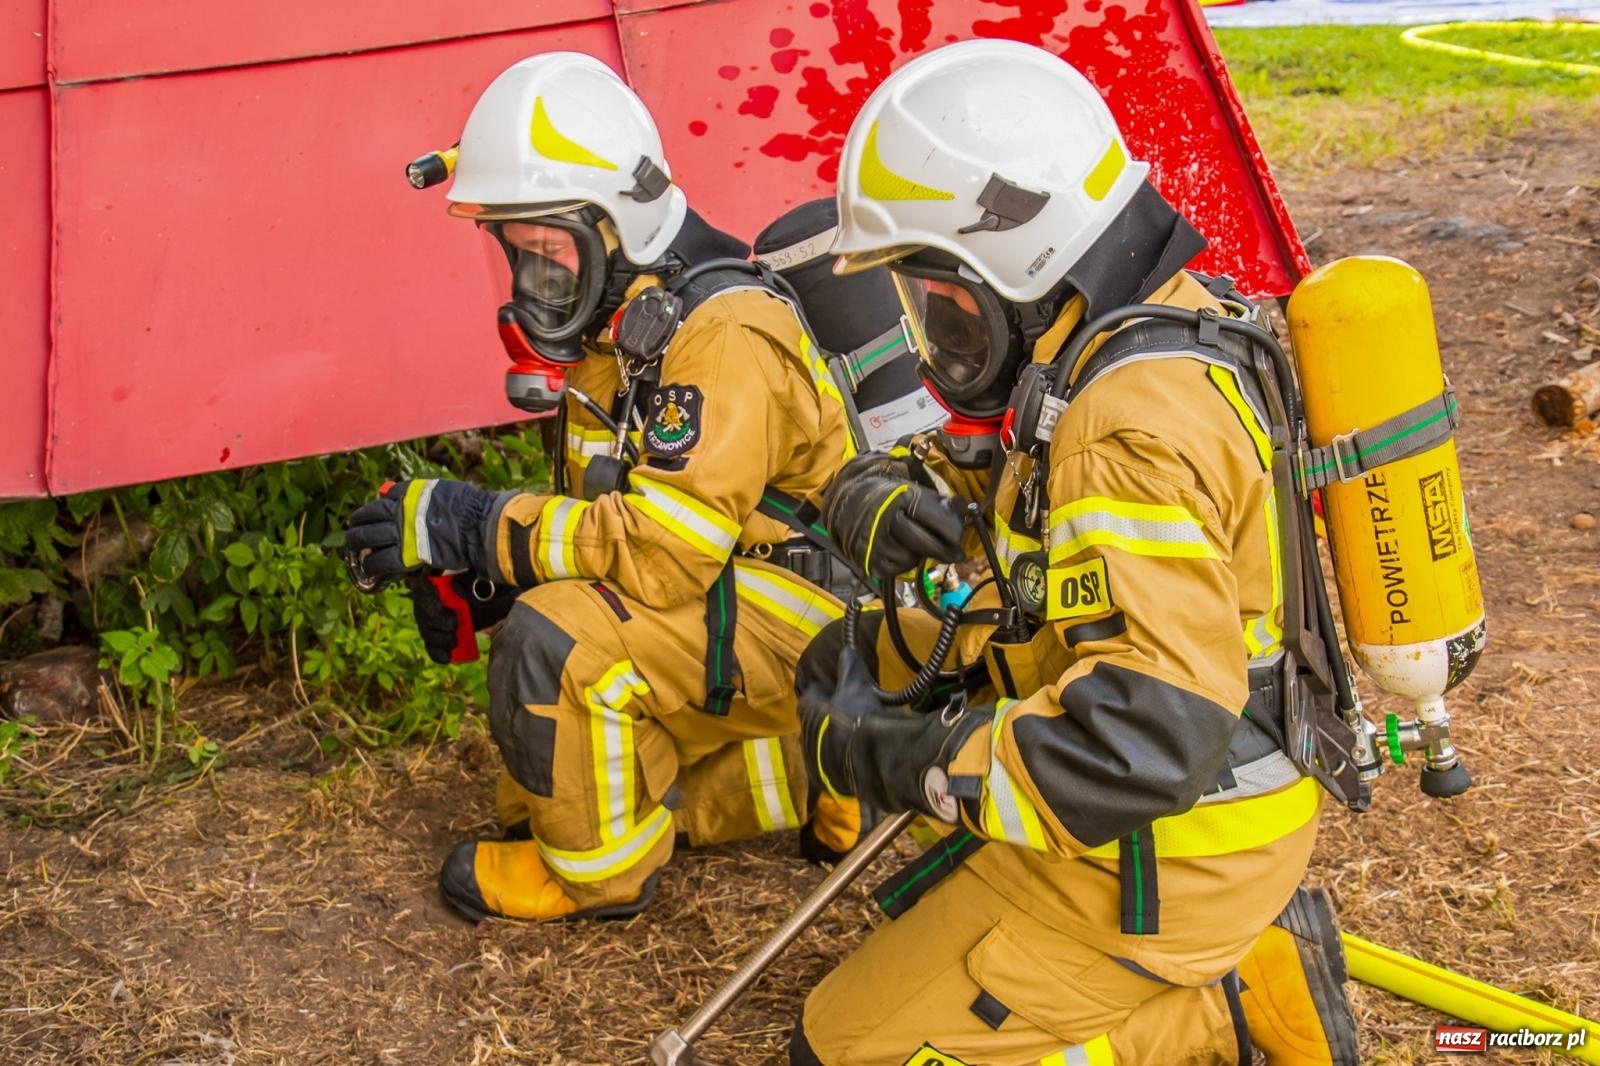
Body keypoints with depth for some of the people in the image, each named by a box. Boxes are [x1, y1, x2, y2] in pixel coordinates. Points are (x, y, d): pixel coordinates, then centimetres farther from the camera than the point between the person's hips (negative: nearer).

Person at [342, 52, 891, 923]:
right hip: (716, 604, 10)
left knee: (558, 640, -29)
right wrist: (473, 568, -8)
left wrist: (478, 525, -26)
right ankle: (796, 776, 21)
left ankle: (595, 868, -6)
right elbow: (603, 512, 9)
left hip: (787, 618, -10)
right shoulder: (613, 332, 6)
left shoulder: (725, 338, -25)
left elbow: (668, 547, -31)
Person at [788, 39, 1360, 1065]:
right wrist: (882, 501, -10)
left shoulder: (1137, 419, -26)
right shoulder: (1125, 336, 4)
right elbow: (972, 465, 14)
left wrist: (893, 757, -25)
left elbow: (1151, 730, -34)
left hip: (1162, 858, -9)